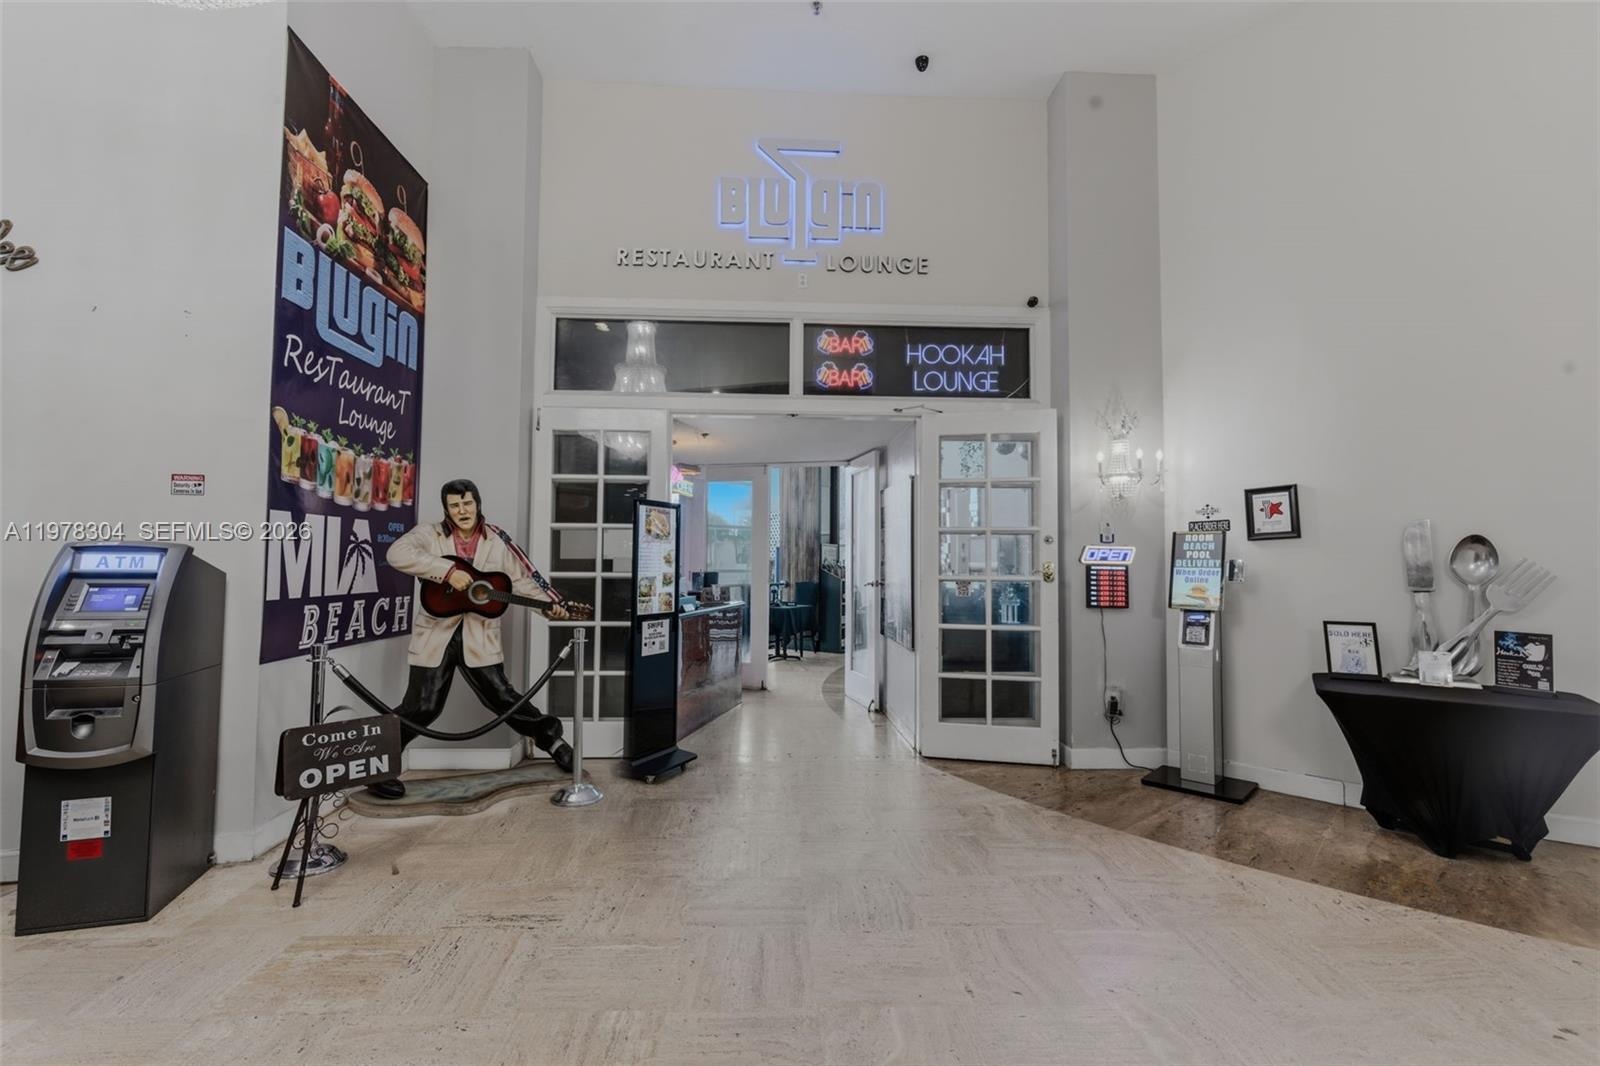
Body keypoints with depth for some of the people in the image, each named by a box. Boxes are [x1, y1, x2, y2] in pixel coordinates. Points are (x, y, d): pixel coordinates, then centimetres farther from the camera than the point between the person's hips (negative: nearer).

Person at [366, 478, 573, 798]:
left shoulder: (497, 541, 4)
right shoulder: (430, 534, -3)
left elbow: (521, 579, 3)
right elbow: (397, 553, -21)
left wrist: (549, 603, -12)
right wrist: (449, 571, -28)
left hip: (480, 637, 2)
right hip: (436, 635, -1)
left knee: (502, 697, 9)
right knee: (422, 707, -1)